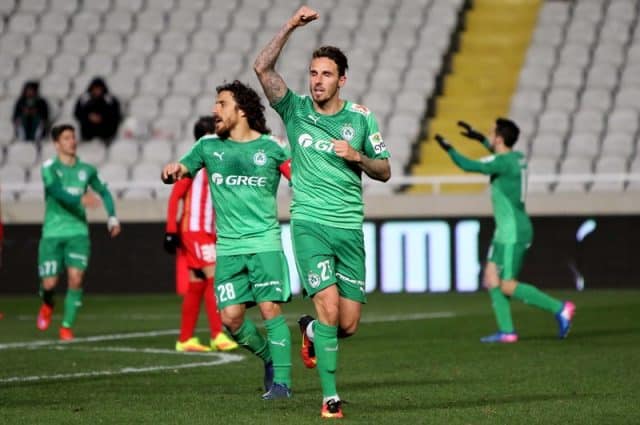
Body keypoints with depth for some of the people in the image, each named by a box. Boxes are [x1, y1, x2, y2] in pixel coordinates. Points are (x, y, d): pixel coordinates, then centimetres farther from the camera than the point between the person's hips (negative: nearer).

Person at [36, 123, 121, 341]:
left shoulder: (86, 170, 8)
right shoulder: (49, 168, -5)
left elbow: (104, 192, 23)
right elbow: (57, 192, -23)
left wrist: (112, 217, 11)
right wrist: (80, 199, -40)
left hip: (78, 232, 2)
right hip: (53, 233, -2)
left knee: (76, 278, -14)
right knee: (49, 283, -3)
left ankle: (67, 327, -2)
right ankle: (47, 305, 34)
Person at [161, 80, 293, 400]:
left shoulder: (272, 147, 1)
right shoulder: (209, 146, 10)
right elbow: (178, 173, 15)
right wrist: (171, 170, -7)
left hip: (264, 242, -3)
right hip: (228, 246, 3)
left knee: (271, 309, -12)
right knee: (231, 317, -4)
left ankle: (282, 381, -6)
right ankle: (269, 358, 21)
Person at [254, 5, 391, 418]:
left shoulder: (362, 118, 5)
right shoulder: (296, 110, 1)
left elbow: (384, 171, 10)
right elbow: (263, 68, -12)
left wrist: (356, 156, -10)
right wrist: (291, 26, -19)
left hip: (350, 227, 2)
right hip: (309, 224, -2)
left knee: (348, 325, 2)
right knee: (329, 306, -19)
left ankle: (311, 330, 39)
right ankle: (330, 397, -9)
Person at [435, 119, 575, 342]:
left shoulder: (502, 162, -17)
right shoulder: (517, 157, 10)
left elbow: (468, 166, -19)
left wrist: (448, 149, -4)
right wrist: (479, 138, 39)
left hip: (513, 233, -10)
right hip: (507, 231, 10)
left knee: (508, 287, -9)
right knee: (491, 278, 8)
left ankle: (558, 308, -8)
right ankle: (506, 331, 5)